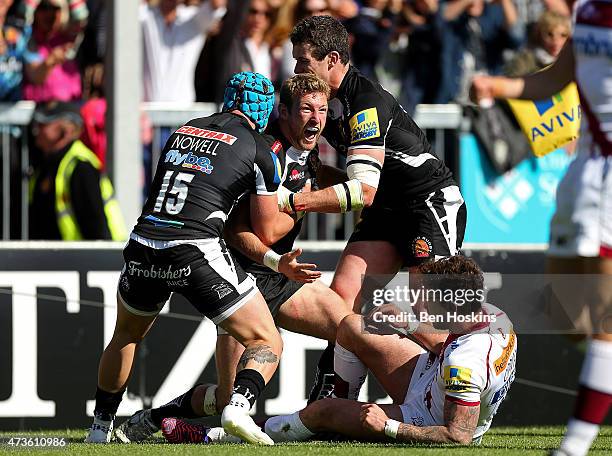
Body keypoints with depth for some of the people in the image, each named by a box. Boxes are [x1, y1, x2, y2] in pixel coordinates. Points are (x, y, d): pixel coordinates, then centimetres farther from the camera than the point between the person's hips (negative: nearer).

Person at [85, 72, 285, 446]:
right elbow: (267, 232, 11)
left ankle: (100, 427, 35)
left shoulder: (183, 131, 18)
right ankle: (239, 405, -22)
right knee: (267, 343, 5)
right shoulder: (260, 151, 5)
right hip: (197, 253, -5)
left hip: (143, 247, 5)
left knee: (126, 336, 32)